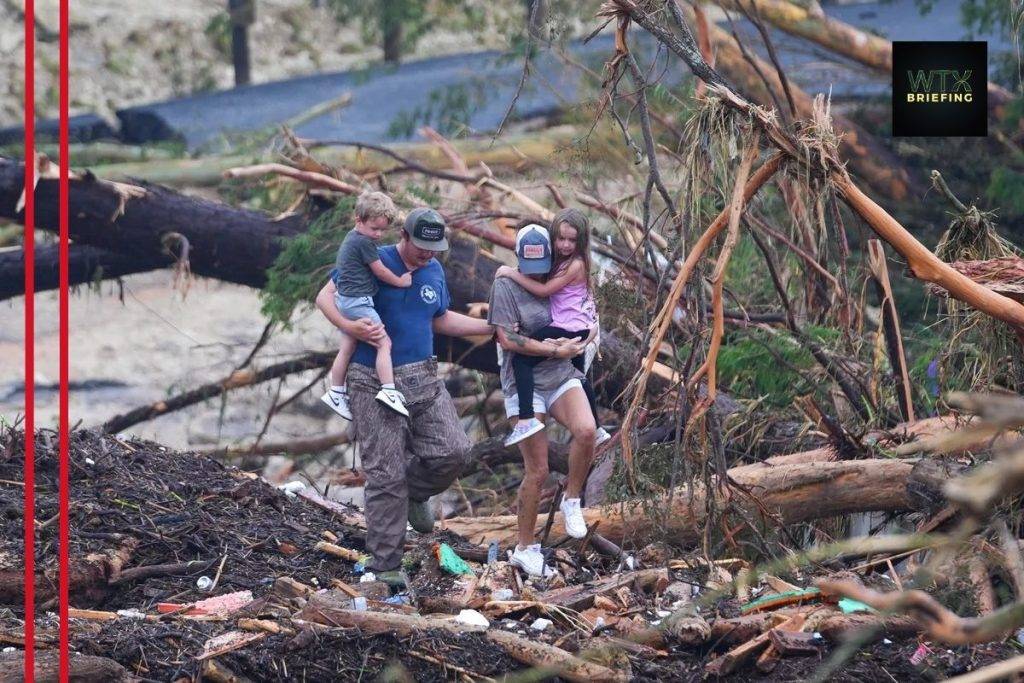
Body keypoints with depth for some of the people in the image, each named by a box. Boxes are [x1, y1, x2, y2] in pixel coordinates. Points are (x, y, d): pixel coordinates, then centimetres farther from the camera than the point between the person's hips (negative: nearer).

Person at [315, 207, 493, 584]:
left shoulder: (434, 271, 11)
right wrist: (350, 327, -23)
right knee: (386, 474, -5)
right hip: (373, 383, -5)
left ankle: (414, 495, 22)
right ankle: (385, 565, 3)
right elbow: (326, 297, -6)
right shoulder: (374, 261, -7)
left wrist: (493, 326, 21)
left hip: (423, 378, 5)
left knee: (453, 450, -11)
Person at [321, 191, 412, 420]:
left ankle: (336, 392, 19)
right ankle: (388, 391, -16)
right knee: (384, 343, -9)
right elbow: (380, 271, -11)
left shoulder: (350, 238, 15)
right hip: (359, 301, -10)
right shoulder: (364, 242, -16)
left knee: (347, 348, 14)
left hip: (344, 300, 10)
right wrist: (401, 281, 3)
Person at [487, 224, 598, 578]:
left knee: (586, 430, -27)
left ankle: (571, 501, -4)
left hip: (562, 376, 4)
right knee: (537, 471, -4)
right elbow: (507, 339, -12)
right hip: (524, 384, -4)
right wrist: (555, 351, -11)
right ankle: (526, 548, 11)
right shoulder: (506, 285, -5)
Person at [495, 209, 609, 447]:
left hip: (568, 329, -10)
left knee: (521, 358, -19)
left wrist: (513, 273, -14)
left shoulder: (576, 265, -17)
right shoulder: (559, 261, 10)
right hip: (578, 329, 10)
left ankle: (527, 419, -31)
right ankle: (597, 429, 39)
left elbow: (543, 289, -18)